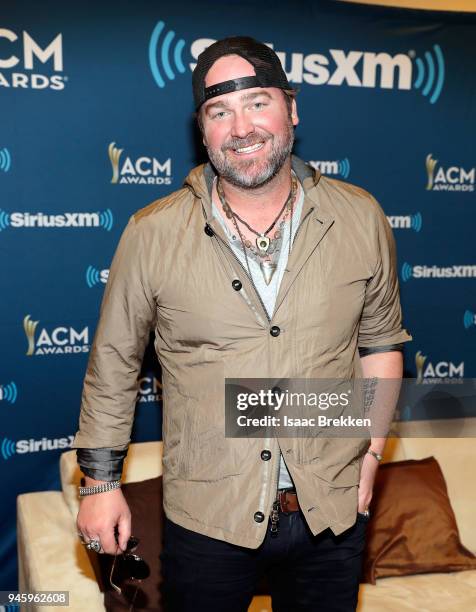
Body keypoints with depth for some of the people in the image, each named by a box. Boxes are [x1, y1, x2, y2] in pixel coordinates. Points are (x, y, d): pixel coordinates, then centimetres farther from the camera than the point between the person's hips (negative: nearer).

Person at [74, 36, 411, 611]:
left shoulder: (360, 218, -4)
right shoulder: (152, 234, -10)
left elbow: (380, 336, 8)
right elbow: (113, 361, -1)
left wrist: (372, 450, 2)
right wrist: (101, 481, 1)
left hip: (333, 512, 2)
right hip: (206, 519, -1)